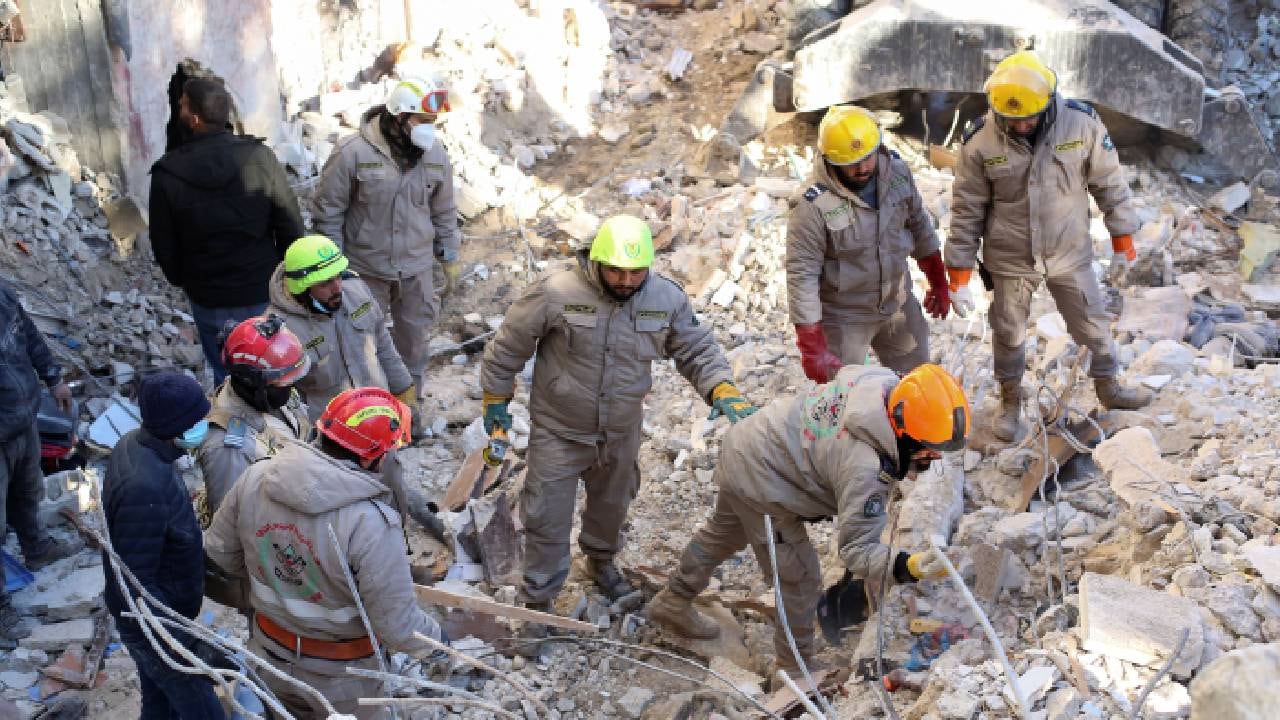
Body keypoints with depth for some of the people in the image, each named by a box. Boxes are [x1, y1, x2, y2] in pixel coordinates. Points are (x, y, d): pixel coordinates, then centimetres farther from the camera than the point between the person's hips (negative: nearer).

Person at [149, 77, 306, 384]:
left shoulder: (168, 173, -13)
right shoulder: (260, 157, -13)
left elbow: (164, 245, -3)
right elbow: (291, 224, -7)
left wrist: (181, 280, 16)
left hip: (209, 299, 0)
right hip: (264, 291, 0)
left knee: (226, 374, 15)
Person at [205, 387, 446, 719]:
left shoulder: (256, 477, -19)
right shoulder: (371, 524, -35)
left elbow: (219, 551, -2)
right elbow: (398, 628, -28)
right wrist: (435, 635, -6)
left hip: (271, 654, 4)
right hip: (339, 674, -4)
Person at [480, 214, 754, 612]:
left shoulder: (667, 298, -13)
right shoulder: (556, 293, -24)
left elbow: (697, 349, -2)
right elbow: (509, 347, -10)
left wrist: (723, 391, -20)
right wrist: (496, 399, -1)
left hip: (621, 433, 4)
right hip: (558, 431, -4)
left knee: (612, 504, 27)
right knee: (548, 516, 5)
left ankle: (601, 559, 57)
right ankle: (538, 599, 26)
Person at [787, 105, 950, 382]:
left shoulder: (897, 171, -10)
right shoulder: (815, 206, -27)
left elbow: (918, 224, 7)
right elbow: (801, 275, -24)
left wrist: (939, 283, 13)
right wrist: (812, 348, -23)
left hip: (898, 305, 5)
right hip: (844, 316, -5)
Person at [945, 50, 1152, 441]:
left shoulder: (1082, 123, -17)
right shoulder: (980, 143, -19)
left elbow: (1110, 183, -3)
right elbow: (966, 211, -11)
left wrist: (1123, 239, 3)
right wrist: (959, 277, -9)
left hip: (1070, 253, 1)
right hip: (1010, 260, -1)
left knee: (1093, 325, 19)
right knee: (1008, 334, 16)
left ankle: (1108, 388, 44)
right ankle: (1010, 401, 40)